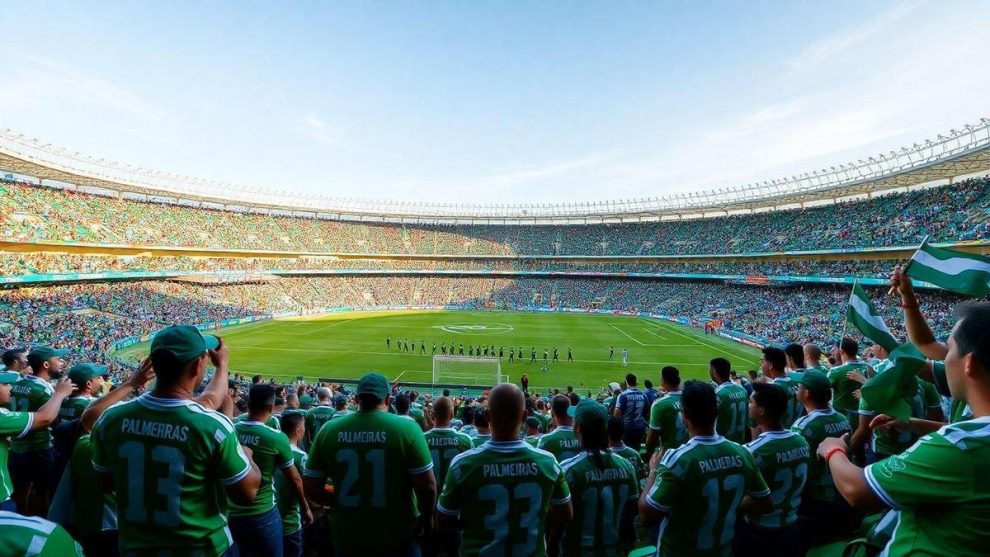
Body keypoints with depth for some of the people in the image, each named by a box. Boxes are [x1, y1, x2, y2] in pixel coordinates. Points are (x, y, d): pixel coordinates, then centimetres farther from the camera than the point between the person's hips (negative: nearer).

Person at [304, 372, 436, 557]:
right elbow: (427, 485, -16)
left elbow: (311, 490, -3)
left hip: (347, 538, 2)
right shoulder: (406, 427, -17)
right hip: (397, 537, -1)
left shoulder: (329, 430, -8)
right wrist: (427, 517, 3)